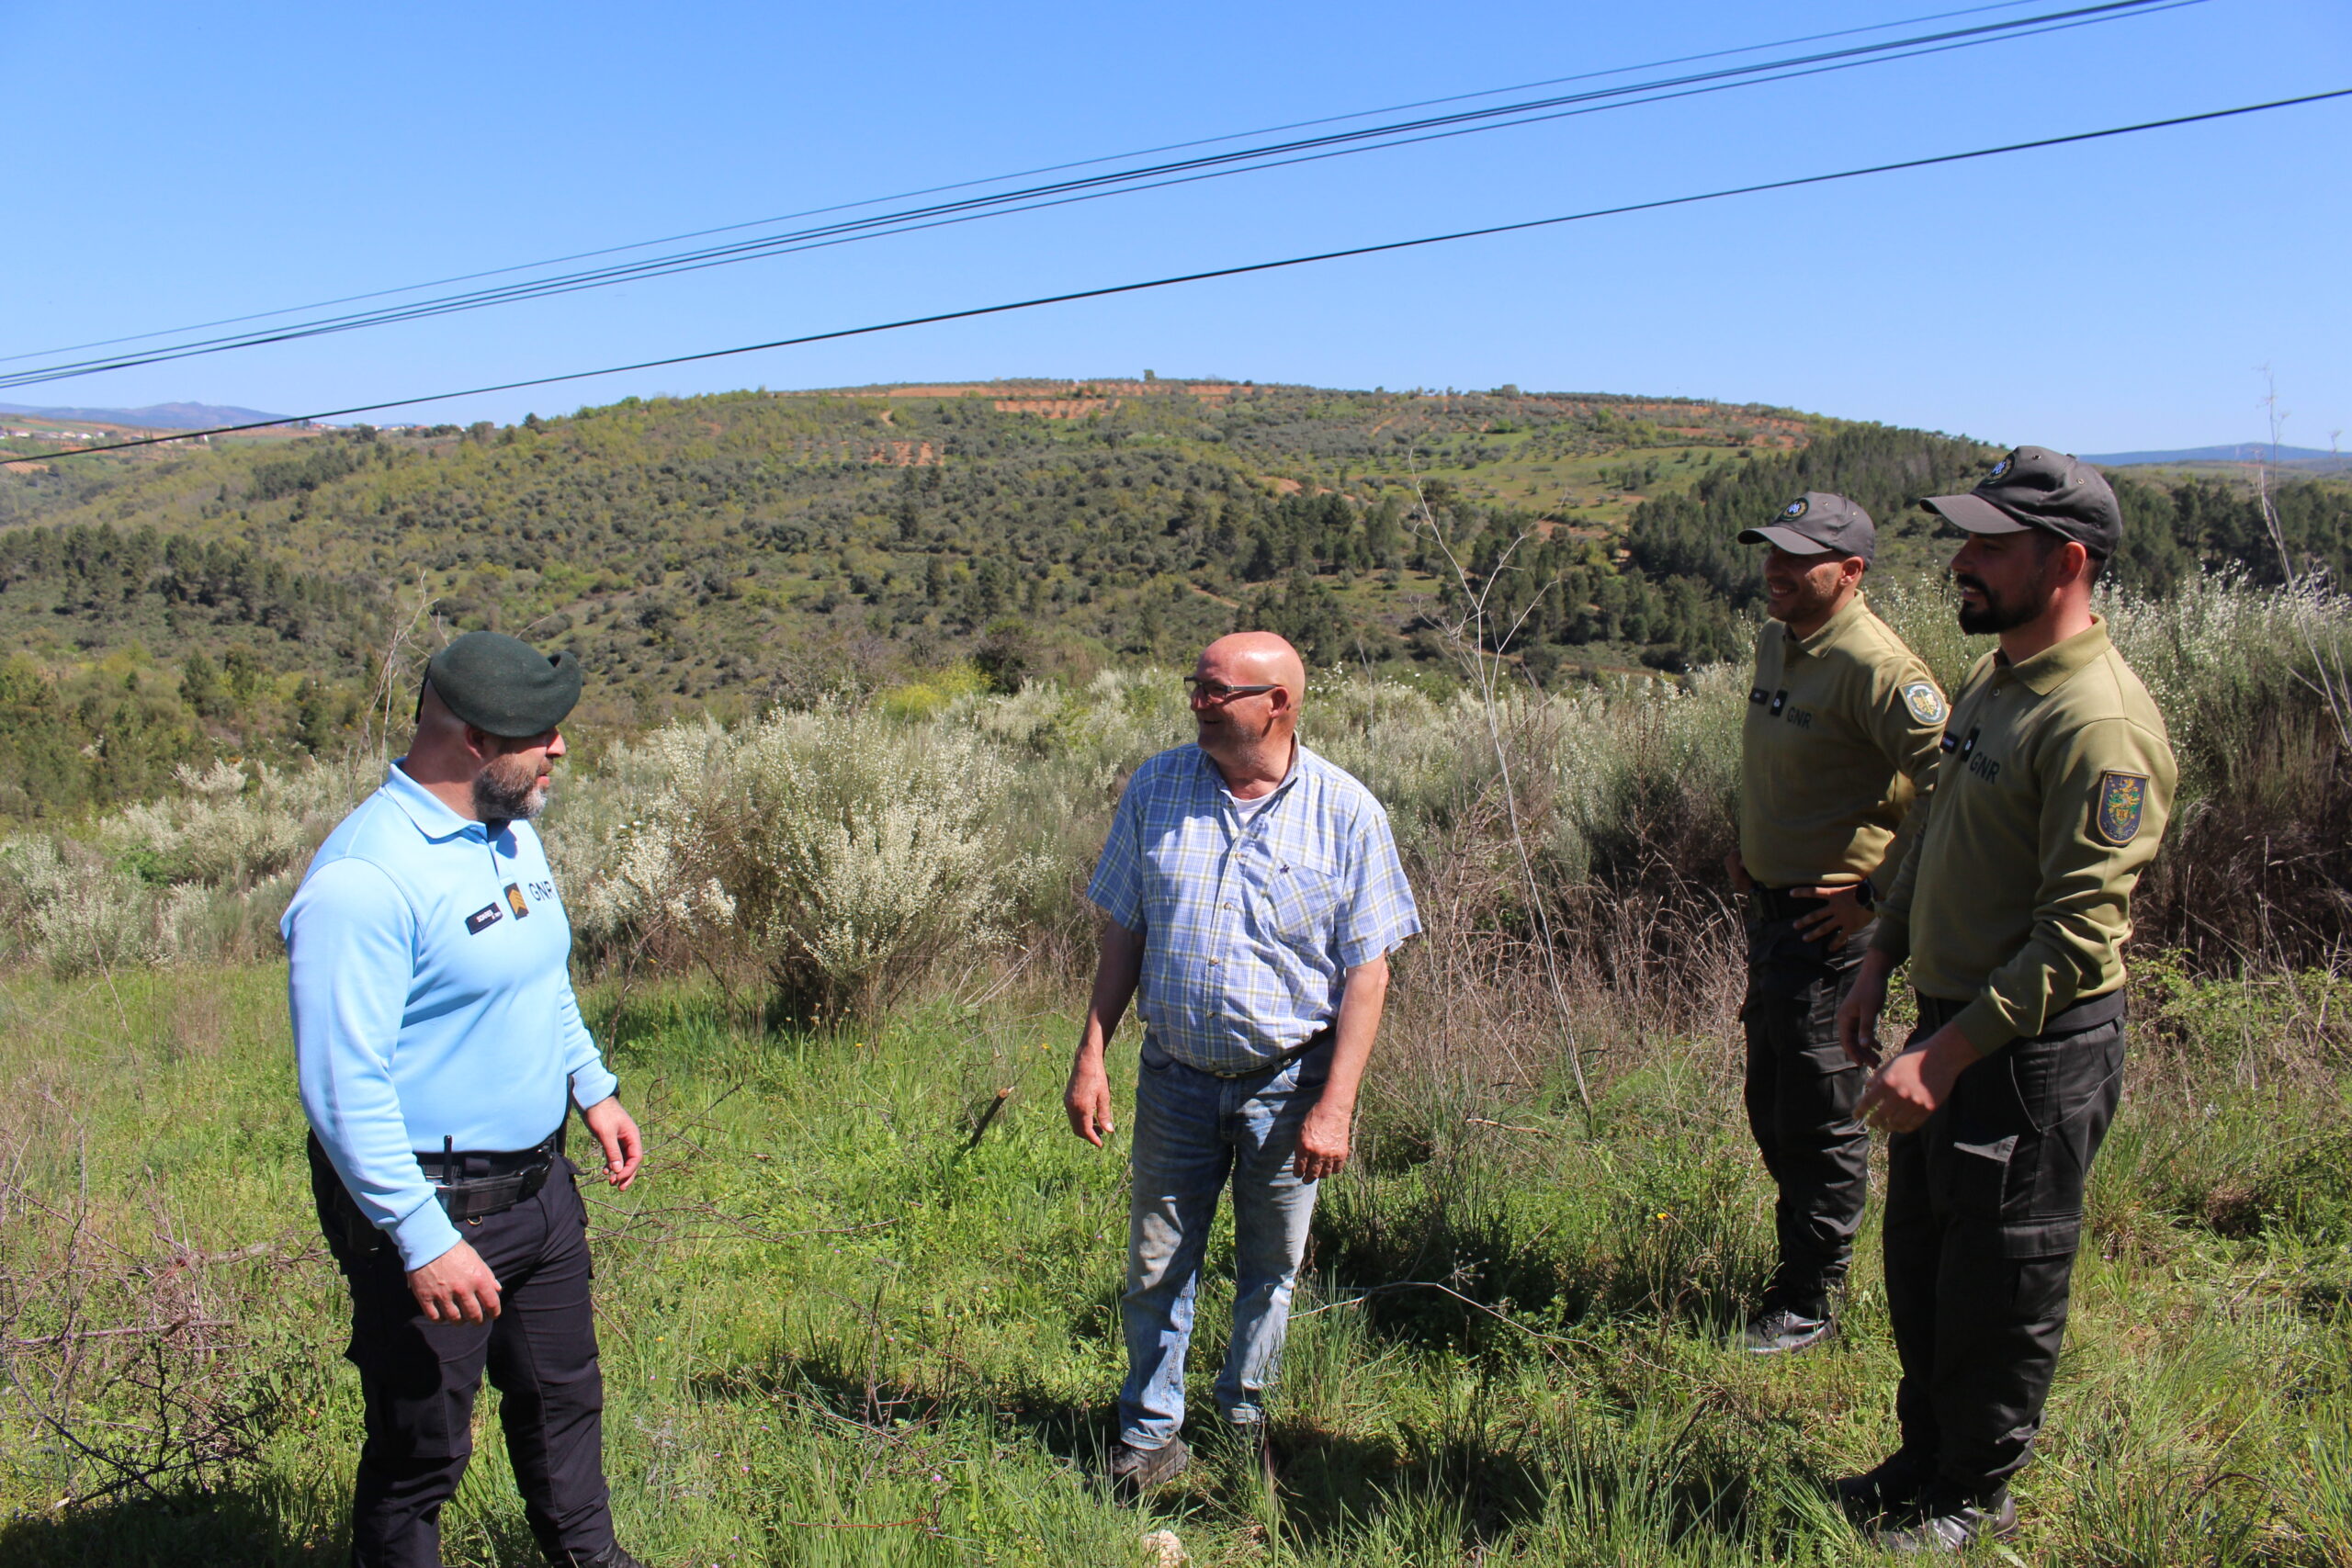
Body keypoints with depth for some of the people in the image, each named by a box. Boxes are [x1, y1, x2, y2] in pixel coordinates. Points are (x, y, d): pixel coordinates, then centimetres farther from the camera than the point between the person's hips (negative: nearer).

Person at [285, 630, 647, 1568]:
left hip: (539, 1182, 9)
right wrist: (424, 1240, -26)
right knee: (421, 1447, 7)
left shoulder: (512, 834, 5)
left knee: (564, 1394, 25)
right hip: (428, 1205, -9)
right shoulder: (364, 879, -25)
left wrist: (593, 1091, 19)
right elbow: (341, 1086, -26)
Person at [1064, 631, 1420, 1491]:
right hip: (1176, 1076, 2)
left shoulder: (1346, 812, -9)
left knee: (1270, 1269, 14)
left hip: (1288, 1083, -1)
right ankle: (1150, 1435, 29)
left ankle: (1245, 1422, 36)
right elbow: (1123, 933, 4)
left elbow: (1367, 970, -8)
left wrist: (1334, 1106, -13)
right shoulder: (1156, 788, -2)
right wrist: (1091, 1056, 0)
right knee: (1157, 1266, 10)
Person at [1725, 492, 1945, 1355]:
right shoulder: (1776, 642, 9)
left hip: (1833, 918, -9)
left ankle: (1808, 1303, 18)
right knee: (1771, 1105, 20)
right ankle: (1801, 1258, 38)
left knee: (1819, 1117, 3)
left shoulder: (1874, 666, -20)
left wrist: (1883, 893, -19)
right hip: (1772, 904, 9)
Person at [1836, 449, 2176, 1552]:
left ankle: (1973, 1499, 29)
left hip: (2037, 1046, -9)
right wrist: (1882, 960, 13)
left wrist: (1943, 1056, -25)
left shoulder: (2098, 721, -23)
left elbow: (2077, 935, -25)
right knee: (1919, 1260, 20)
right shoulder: (1991, 679, 8)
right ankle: (1925, 1459, 40)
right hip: (1958, 1018, 9)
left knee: (1999, 1291, 9)